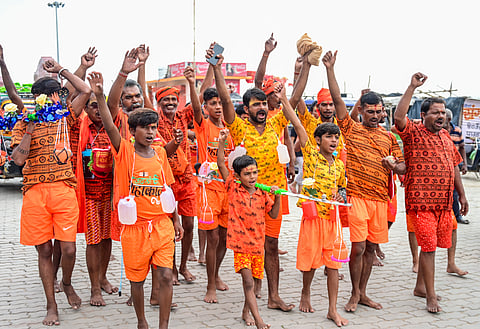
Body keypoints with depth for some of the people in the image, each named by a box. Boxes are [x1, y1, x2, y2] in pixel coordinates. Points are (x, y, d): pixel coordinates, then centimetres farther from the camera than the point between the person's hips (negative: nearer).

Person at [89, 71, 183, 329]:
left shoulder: (160, 153, 7)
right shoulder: (125, 151, -4)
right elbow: (110, 127, -21)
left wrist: (175, 220, 14)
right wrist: (99, 96, -33)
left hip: (162, 225, 2)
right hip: (135, 227, -2)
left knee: (165, 277, -2)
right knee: (137, 279, 10)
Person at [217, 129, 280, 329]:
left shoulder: (262, 193, 4)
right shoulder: (233, 188, -4)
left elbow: (273, 214, 7)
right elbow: (221, 166, -12)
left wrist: (277, 197, -7)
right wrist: (221, 143, -22)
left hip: (257, 242, 4)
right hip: (240, 242, -4)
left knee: (251, 281, 15)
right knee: (248, 282, -10)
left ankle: (246, 312, 35)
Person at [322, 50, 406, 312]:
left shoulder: (388, 137, 13)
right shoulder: (351, 128, 3)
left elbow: (403, 167, 15)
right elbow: (337, 99, -6)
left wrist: (395, 165, -9)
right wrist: (330, 69, -13)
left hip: (380, 198, 4)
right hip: (357, 197, -4)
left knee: (371, 247, 10)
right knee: (358, 247, -6)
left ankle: (363, 293, 22)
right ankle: (355, 295, 10)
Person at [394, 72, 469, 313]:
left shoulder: (445, 137, 15)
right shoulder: (413, 133, -5)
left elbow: (454, 166, 20)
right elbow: (399, 117, -25)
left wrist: (462, 195, 17)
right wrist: (412, 87, -25)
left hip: (444, 202, 7)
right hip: (421, 201, -7)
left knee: (431, 245, 14)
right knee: (428, 247, -7)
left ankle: (420, 286, 28)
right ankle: (431, 297, 0)